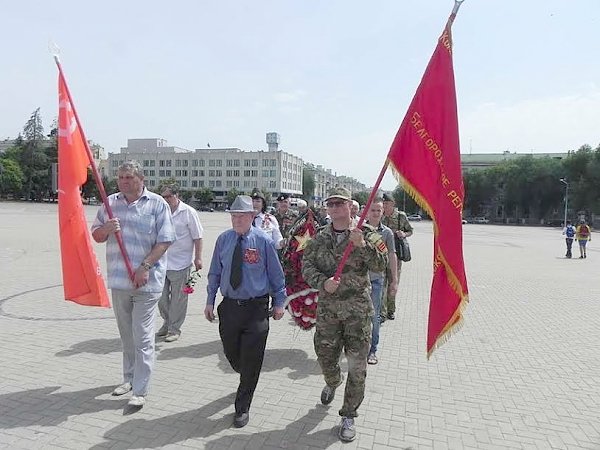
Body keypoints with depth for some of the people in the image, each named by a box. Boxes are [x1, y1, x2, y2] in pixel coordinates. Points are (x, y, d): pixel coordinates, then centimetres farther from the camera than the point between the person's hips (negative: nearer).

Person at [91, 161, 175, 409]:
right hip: (119, 279, 5)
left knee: (143, 338, -2)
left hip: (146, 280, -5)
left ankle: (140, 391, 7)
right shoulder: (111, 203, 9)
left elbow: (165, 240, -10)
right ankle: (129, 377, 35)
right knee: (126, 334, 18)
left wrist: (145, 267, -18)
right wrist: (106, 228, -10)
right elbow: (96, 236, 13)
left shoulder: (157, 204, -6)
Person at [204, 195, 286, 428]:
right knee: (231, 353, 17)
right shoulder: (223, 239, 0)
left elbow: (276, 274, -1)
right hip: (229, 306, 4)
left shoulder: (263, 240, -9)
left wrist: (279, 303, 2)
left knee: (251, 360, 3)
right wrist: (210, 301, 7)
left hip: (256, 307, -3)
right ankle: (246, 381, 51)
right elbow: (215, 273, 9)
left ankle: (242, 408, 23)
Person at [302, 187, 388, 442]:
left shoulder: (366, 234, -4)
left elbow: (381, 265, -13)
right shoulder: (319, 239, 5)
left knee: (357, 366, 3)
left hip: (358, 309, -2)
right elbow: (307, 266, 1)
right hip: (327, 308, 3)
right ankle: (332, 383, 53)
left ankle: (348, 416, 23)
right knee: (325, 357, 16)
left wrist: (363, 246, -28)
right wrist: (322, 282, -17)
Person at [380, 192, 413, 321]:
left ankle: (391, 310, 26)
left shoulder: (401, 216, 0)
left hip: (396, 253, 0)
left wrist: (404, 234, -11)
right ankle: (382, 312, 1)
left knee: (393, 282, 10)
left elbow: (410, 231, 10)